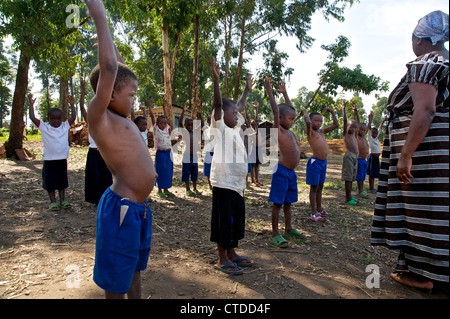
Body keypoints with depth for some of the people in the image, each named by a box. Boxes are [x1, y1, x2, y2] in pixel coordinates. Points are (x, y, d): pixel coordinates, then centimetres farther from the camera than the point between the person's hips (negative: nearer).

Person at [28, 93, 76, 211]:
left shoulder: (65, 126, 5)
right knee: (50, 181, 4)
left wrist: (71, 104, 1)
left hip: (62, 159, 2)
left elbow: (73, 117, 2)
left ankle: (62, 200, 19)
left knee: (62, 180, 11)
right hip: (49, 160, -2)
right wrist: (31, 104, -5)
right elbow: (33, 118, -7)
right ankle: (53, 201, 12)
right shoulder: (44, 127, 0)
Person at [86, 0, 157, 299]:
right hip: (121, 207, -9)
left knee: (134, 268, 24)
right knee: (116, 281, 6)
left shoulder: (121, 117, 12)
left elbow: (119, 67, 23)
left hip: (140, 206, 9)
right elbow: (109, 69, -24)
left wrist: (107, 33, 26)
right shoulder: (99, 117, -12)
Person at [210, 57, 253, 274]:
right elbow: (218, 104, -19)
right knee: (224, 220, 0)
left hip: (237, 183, 9)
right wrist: (216, 79, -28)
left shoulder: (234, 128, 15)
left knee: (236, 219, 16)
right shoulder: (220, 128, -6)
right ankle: (222, 260, 13)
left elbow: (239, 107, 28)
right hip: (223, 182, -9)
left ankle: (231, 253, 30)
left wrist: (247, 89, 36)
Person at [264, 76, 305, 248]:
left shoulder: (290, 132, 14)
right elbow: (276, 111, -20)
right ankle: (275, 235, 4)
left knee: (288, 202, 18)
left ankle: (288, 230, 32)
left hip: (292, 172, 9)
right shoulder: (278, 130, -10)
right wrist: (269, 91, -22)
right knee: (278, 203, -3)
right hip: (282, 171, -9)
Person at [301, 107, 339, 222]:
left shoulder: (322, 131, 15)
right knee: (314, 188, -1)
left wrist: (332, 112, 16)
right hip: (315, 162, -8)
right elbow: (308, 122, -28)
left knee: (320, 187, 17)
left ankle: (319, 209, 29)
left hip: (323, 162, 8)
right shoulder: (310, 131, -7)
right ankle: (313, 213, 5)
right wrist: (305, 112, -12)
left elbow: (336, 125, 20)